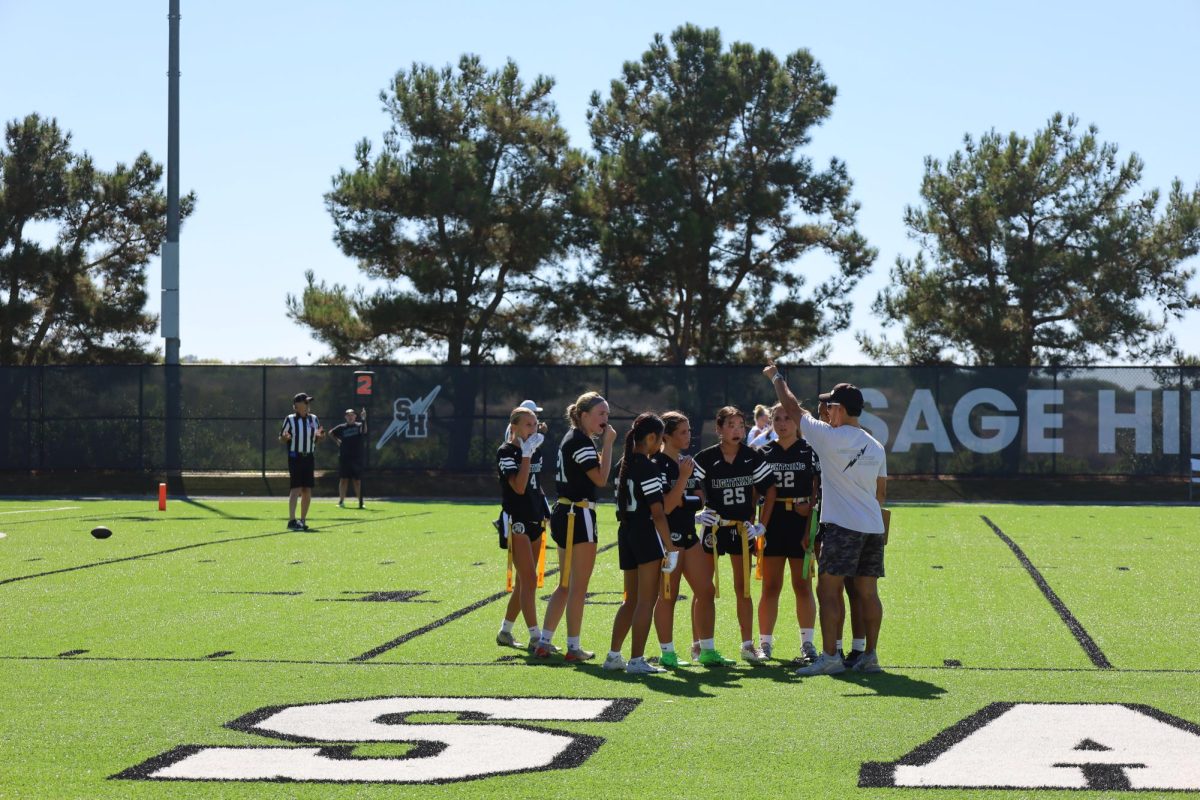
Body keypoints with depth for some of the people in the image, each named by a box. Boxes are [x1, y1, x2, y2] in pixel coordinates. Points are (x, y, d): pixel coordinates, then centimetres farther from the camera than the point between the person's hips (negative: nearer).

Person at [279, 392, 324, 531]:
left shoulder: (313, 419, 10)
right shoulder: (290, 419, -2)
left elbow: (318, 438, 18)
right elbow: (281, 438, 3)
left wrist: (320, 436, -5)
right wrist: (285, 437, -20)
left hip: (308, 458, 5)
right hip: (295, 457, -5)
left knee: (307, 491, 4)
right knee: (296, 488, -14)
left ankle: (303, 520, 14)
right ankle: (292, 521, -19)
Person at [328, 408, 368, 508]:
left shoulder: (359, 426, 2)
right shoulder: (341, 427, 7)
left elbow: (364, 430, -20)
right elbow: (331, 433, 20)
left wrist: (364, 419, -34)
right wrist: (337, 440, 6)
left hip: (357, 458, -1)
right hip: (344, 458, 1)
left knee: (358, 481, 3)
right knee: (343, 479, 3)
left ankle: (360, 502, 6)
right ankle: (341, 501, 7)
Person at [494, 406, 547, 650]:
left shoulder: (536, 450, 12)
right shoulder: (506, 452, -11)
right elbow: (519, 487, -24)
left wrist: (545, 512, 20)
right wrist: (526, 454, -25)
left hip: (534, 520, 8)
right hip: (515, 520, -8)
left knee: (523, 581, 10)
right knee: (529, 579, -13)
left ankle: (505, 631, 21)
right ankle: (535, 637, -14)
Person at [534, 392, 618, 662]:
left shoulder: (573, 438, 16)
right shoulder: (580, 441, -15)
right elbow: (601, 478, -22)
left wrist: (604, 446, 8)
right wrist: (607, 444, -16)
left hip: (565, 514, 10)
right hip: (578, 517, -10)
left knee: (566, 585, 15)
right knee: (578, 587, -2)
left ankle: (544, 642, 16)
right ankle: (573, 647, 3)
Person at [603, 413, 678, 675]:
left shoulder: (625, 464, 11)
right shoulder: (648, 468, -14)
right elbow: (657, 513, -17)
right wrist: (670, 548, -15)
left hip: (626, 533, 9)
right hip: (646, 534, -9)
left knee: (631, 600, 16)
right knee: (647, 600, -3)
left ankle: (613, 655, 18)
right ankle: (636, 660, -2)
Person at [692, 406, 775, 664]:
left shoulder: (753, 458, -4)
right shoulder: (705, 458, -10)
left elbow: (768, 490, 4)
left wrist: (760, 523, -1)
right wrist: (697, 512, -13)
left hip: (742, 527, 2)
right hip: (713, 526, -2)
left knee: (743, 588, 6)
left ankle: (748, 645, 11)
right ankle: (699, 644, 12)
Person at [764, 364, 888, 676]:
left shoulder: (830, 437, -8)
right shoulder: (876, 447, 11)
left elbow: (794, 408, 2)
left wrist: (777, 378, 15)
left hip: (842, 527, -7)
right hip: (873, 528, 7)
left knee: (828, 591, -3)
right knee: (868, 593, 8)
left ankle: (830, 656, -7)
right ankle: (870, 656, 9)